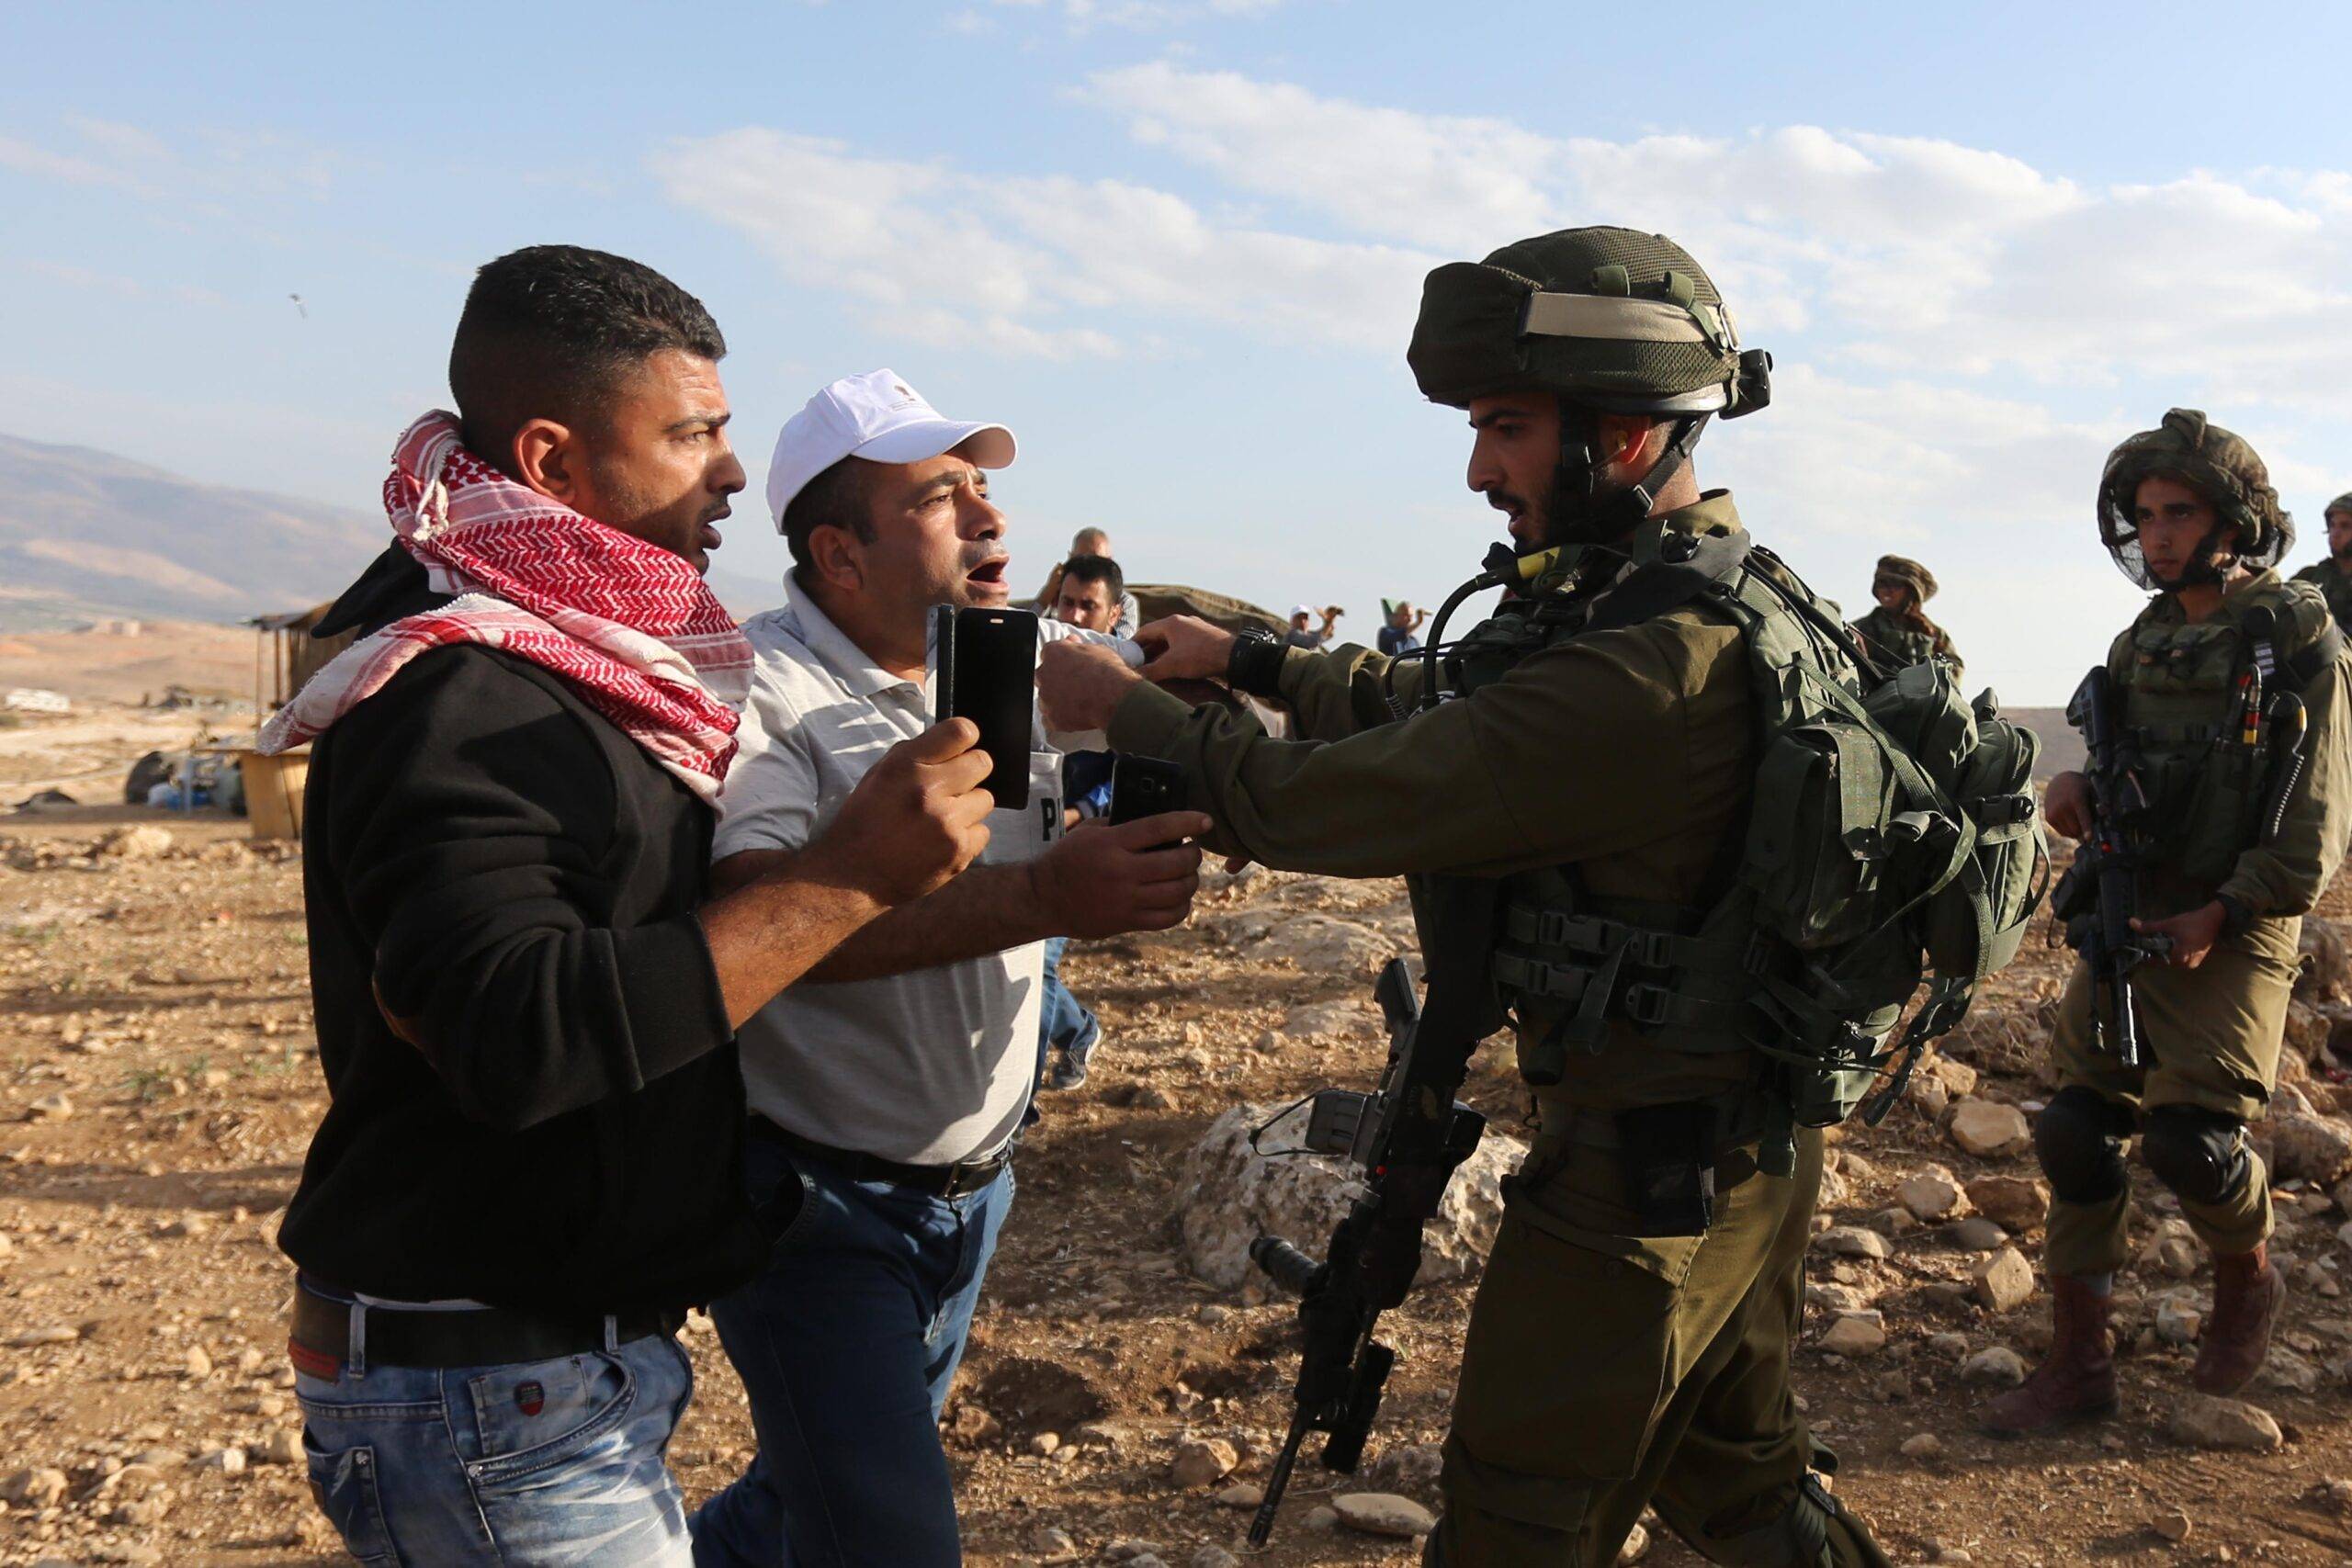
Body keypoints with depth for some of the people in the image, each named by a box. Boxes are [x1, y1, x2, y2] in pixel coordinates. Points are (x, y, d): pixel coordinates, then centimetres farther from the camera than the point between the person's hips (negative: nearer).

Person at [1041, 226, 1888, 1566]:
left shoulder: (1646, 675, -29)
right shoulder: (1744, 603, 4)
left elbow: (1340, 799, -26)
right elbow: (1455, 711, 13)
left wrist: (1124, 707, -12)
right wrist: (1247, 658, 10)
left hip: (1636, 1183, -9)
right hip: (1759, 1155, 9)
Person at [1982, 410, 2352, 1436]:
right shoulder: (2140, 645, 11)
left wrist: (2220, 917, -17)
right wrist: (2077, 791, -3)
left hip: (2232, 932, -6)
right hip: (2126, 919, 6)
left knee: (2192, 1139, -12)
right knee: (2076, 1131, 1)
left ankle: (2249, 1280, 23)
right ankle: (2078, 1364, 11)